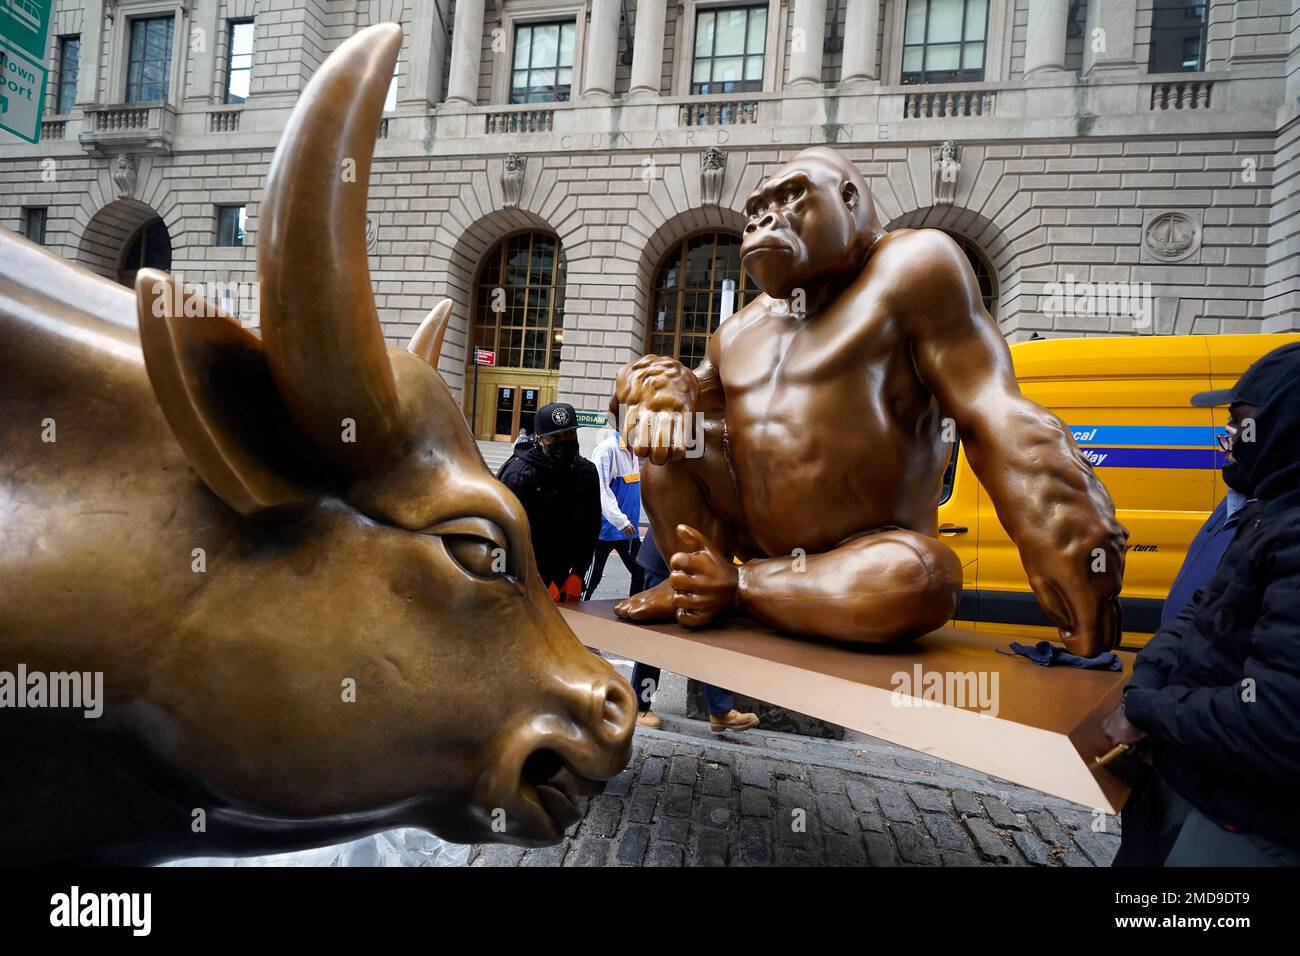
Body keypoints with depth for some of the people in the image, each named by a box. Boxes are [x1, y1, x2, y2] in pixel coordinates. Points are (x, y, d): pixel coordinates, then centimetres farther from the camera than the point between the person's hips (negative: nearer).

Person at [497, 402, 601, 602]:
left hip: (560, 574, 5)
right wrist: (541, 584, -17)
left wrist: (577, 575, -2)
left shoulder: (586, 472, -1)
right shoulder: (518, 475, -18)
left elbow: (590, 527, 4)